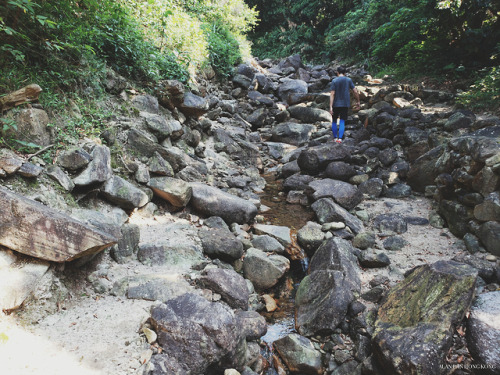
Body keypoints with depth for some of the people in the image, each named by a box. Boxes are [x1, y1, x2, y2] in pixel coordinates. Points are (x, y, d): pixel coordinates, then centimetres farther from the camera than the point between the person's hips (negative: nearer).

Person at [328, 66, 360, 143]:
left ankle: (335, 137, 19)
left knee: (334, 121, 14)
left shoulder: (334, 81, -4)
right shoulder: (349, 80, 2)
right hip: (345, 104, 1)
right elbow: (355, 92, 0)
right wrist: (358, 101, 13)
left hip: (336, 104, -1)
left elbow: (332, 94, -11)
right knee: (342, 122, 4)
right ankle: (340, 138, -6)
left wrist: (330, 106, -14)